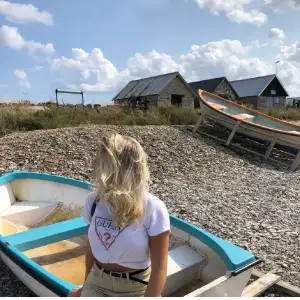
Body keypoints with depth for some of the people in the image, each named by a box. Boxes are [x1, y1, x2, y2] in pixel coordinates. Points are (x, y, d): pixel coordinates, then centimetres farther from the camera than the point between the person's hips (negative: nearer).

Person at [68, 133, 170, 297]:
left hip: (135, 289, -3)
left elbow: (159, 268, -16)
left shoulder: (153, 209, -23)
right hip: (96, 283, 3)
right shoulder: (94, 201, -9)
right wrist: (86, 286, 15)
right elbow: (91, 247, 5)